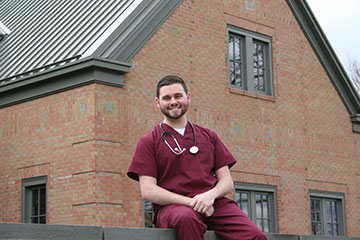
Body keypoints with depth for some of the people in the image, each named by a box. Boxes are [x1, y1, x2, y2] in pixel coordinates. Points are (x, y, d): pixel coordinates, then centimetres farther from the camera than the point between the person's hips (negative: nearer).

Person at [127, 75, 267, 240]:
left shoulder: (209, 136, 23)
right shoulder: (149, 141, 12)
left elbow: (227, 182, 17)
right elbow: (148, 190, 1)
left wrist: (211, 195, -8)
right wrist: (190, 202, -12)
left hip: (214, 204, 2)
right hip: (171, 206, -2)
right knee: (186, 218, -41)